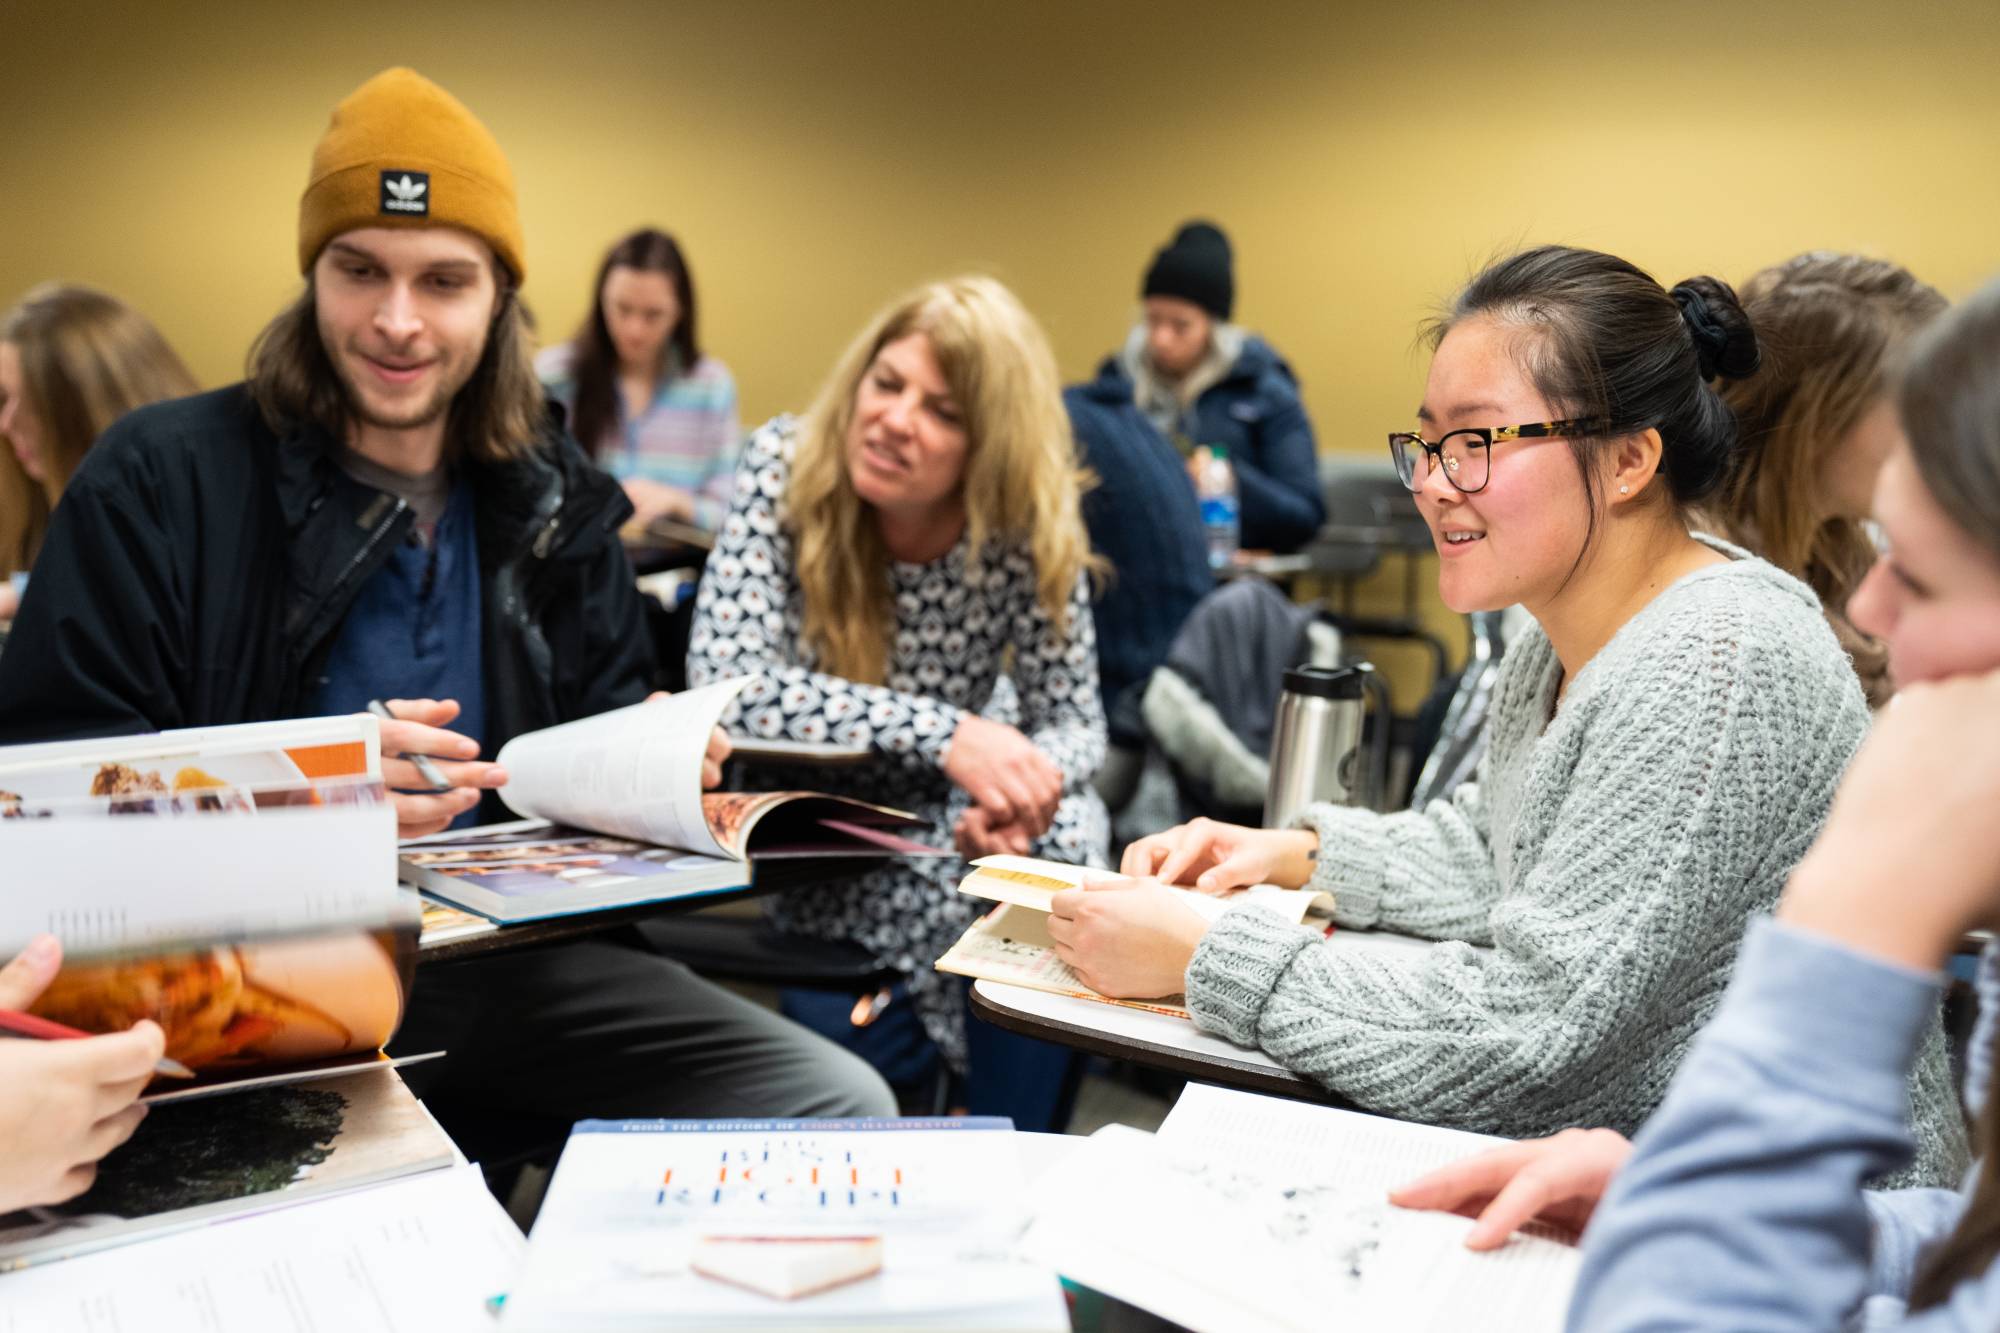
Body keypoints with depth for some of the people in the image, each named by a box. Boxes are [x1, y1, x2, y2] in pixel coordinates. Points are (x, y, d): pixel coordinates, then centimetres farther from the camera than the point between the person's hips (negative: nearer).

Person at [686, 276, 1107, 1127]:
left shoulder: (1025, 526, -14)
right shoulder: (785, 469, -18)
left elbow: (1072, 721, -9)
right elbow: (726, 680, -29)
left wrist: (1015, 797, -34)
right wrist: (947, 734, -39)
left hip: (959, 823, 2)